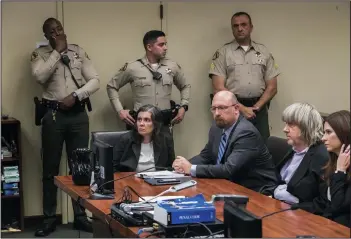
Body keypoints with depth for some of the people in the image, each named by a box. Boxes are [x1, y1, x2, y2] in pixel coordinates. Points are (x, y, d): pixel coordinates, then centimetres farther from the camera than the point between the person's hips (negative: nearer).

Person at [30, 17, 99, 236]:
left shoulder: (79, 51, 7)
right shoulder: (40, 54, 2)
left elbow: (95, 81, 2)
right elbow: (40, 77, -18)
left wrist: (75, 95, -12)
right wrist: (58, 51, -13)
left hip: (78, 114, 2)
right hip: (53, 115, -1)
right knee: (51, 169, 5)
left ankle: (80, 216, 17)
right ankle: (50, 219, 14)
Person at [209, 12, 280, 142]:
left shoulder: (264, 52, 11)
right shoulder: (222, 53, 3)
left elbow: (272, 87, 9)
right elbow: (218, 88, -5)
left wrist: (255, 107, -6)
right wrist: (242, 108, -13)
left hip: (258, 110, 2)